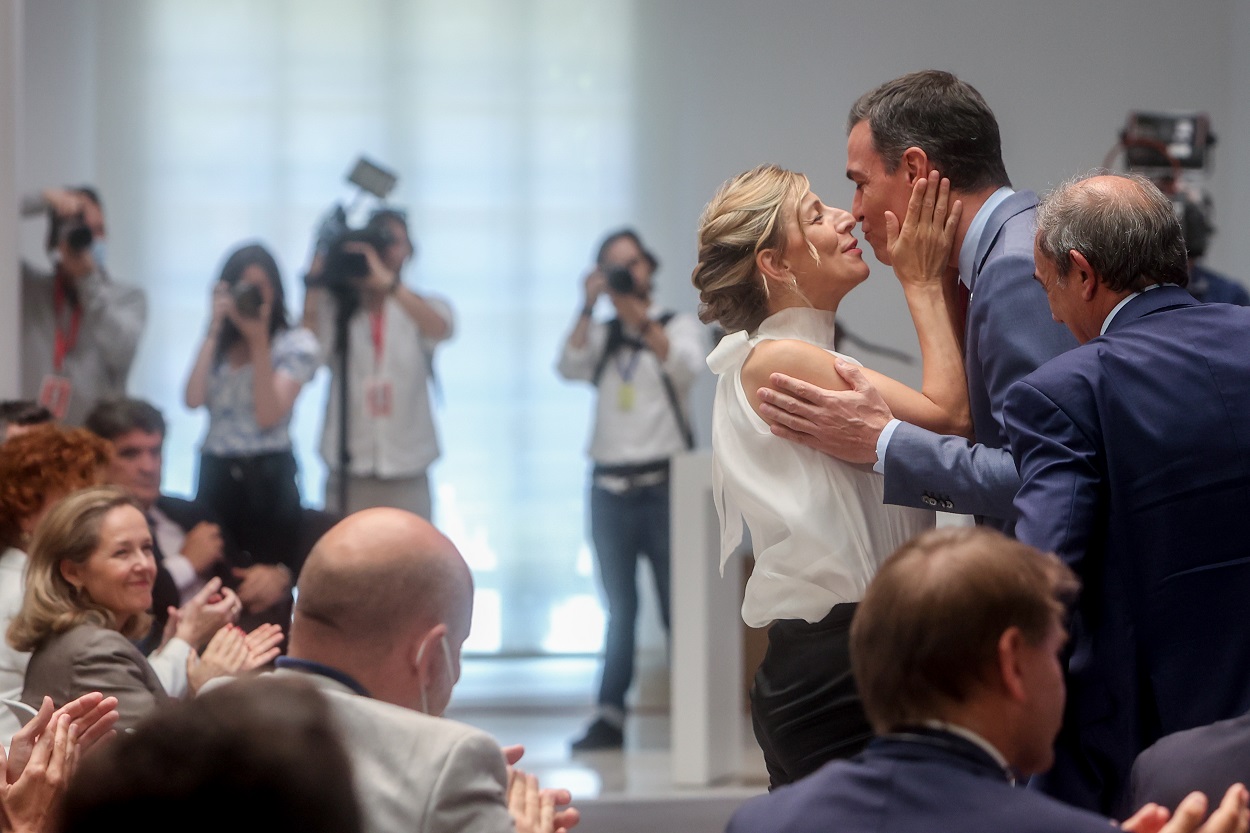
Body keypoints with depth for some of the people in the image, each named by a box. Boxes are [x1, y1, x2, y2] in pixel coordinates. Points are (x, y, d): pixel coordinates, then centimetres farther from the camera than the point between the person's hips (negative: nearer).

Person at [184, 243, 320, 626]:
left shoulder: (296, 343, 1)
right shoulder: (219, 346, 14)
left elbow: (269, 415, -10)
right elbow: (193, 399, -4)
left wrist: (259, 342, -14)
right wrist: (214, 330, -3)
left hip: (268, 476, -4)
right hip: (216, 473, 4)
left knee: (266, 591, -10)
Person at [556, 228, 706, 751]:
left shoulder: (678, 326, 8)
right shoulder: (599, 337, 16)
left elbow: (686, 366, -13)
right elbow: (568, 368, -2)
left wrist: (640, 316, -22)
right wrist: (589, 308, -10)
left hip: (662, 485, -3)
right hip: (609, 487, 3)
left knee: (677, 603, -6)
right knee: (618, 608, 4)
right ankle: (610, 717, 4)